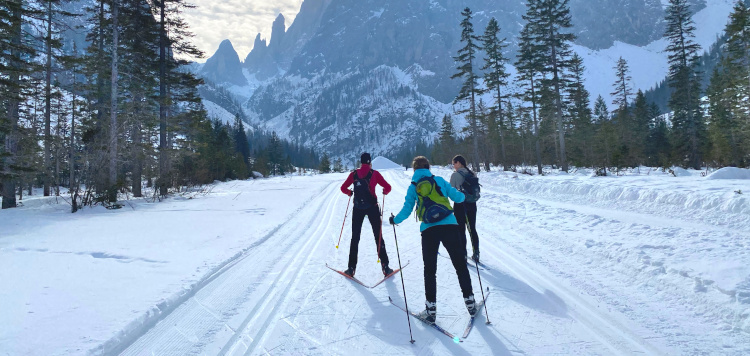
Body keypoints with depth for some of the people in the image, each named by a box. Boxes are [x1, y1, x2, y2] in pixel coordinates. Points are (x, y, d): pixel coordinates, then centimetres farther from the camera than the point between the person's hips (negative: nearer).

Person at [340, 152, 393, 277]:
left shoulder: (354, 174, 2)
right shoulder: (374, 173, -5)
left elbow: (343, 188, 6)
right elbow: (387, 187, -7)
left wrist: (350, 192, 27)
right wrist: (385, 192, 15)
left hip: (358, 208, 2)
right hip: (372, 207, -2)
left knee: (355, 238, 10)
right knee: (378, 237, 6)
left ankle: (351, 268, 9)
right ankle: (385, 267, 6)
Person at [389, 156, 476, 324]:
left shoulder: (413, 187, 9)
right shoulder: (439, 180, 9)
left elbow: (407, 209, 6)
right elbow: (457, 197, 10)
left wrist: (395, 220, 23)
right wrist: (462, 196, 33)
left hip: (428, 230, 0)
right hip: (449, 226, 0)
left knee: (430, 270, 9)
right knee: (460, 265, 12)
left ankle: (431, 309, 8)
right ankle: (469, 302, 16)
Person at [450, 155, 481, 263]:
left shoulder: (455, 175, -13)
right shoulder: (473, 174, 3)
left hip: (460, 205, -5)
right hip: (472, 204, 5)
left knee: (461, 230, 4)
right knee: (472, 229, 15)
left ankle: (463, 255, 7)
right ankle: (476, 253, 18)